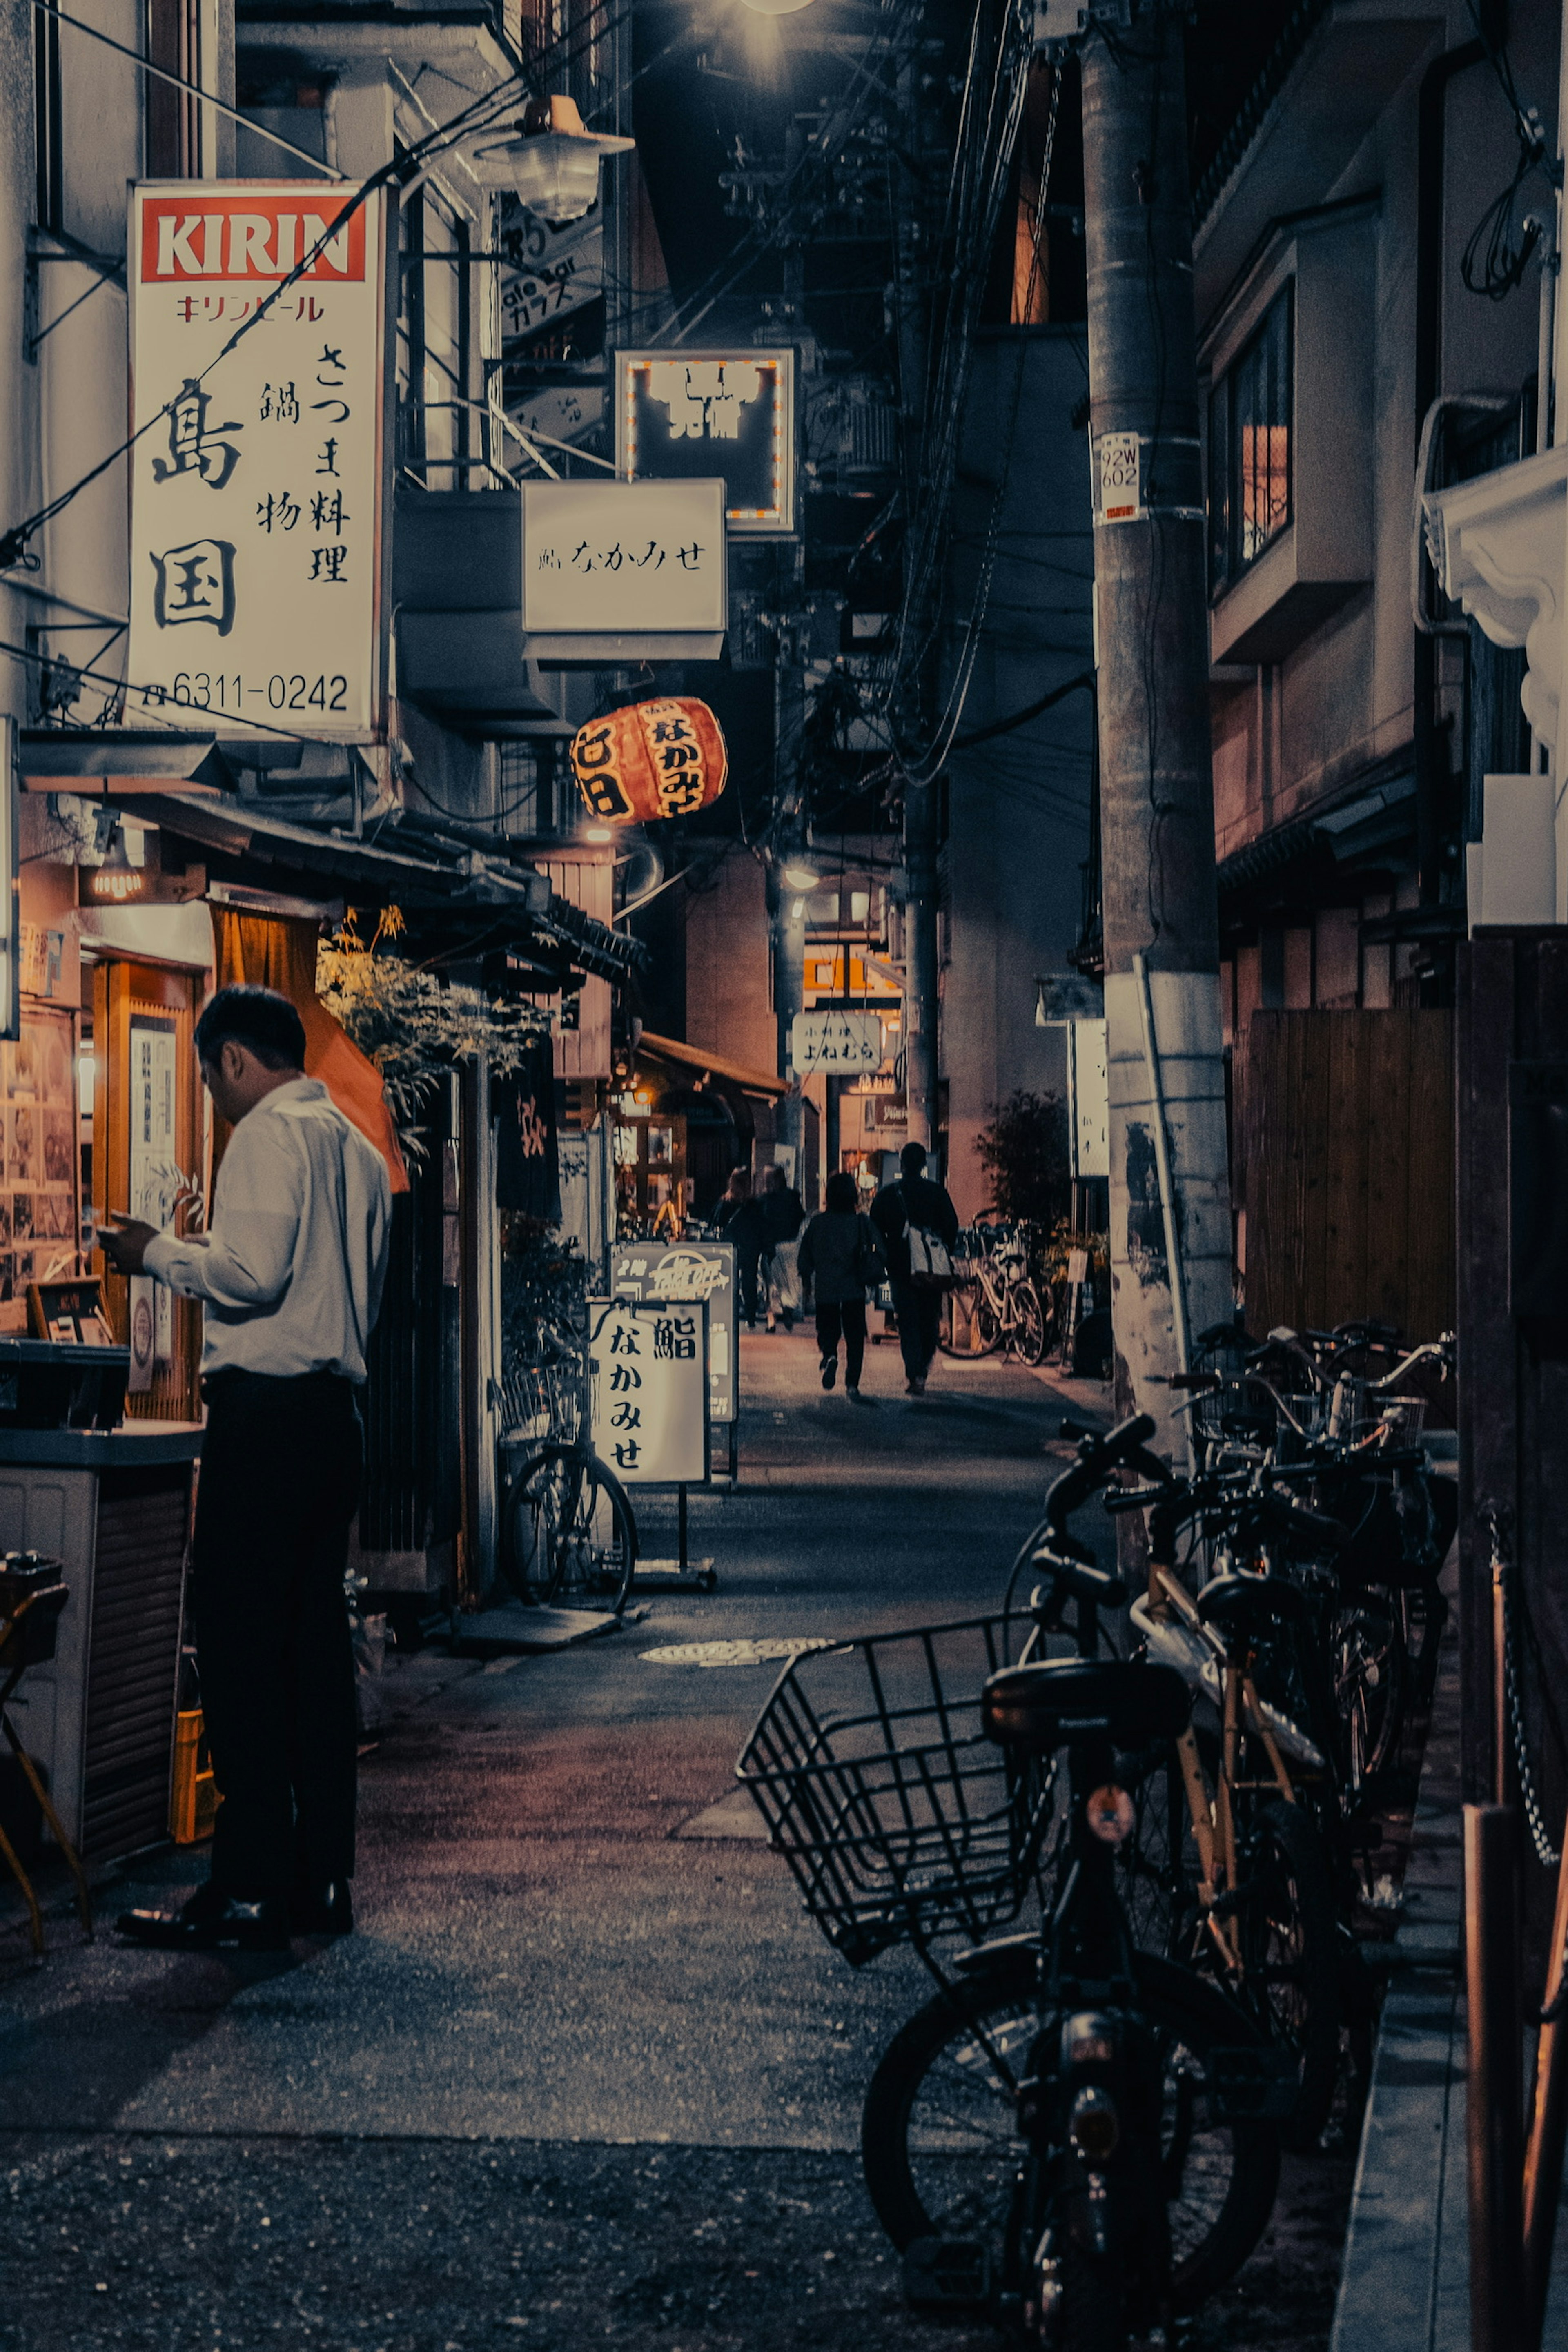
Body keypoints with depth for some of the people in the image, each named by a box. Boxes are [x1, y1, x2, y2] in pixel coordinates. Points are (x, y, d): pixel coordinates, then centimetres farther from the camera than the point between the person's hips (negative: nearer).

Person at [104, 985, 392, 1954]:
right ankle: (324, 1880, 13)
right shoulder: (359, 1149, 18)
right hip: (335, 1409, 9)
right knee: (318, 1644, 10)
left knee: (242, 1649, -7)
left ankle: (252, 1892, -8)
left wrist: (158, 1252, -4)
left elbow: (252, 1273, -19)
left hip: (266, 1409, -9)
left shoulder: (271, 1134, -8)